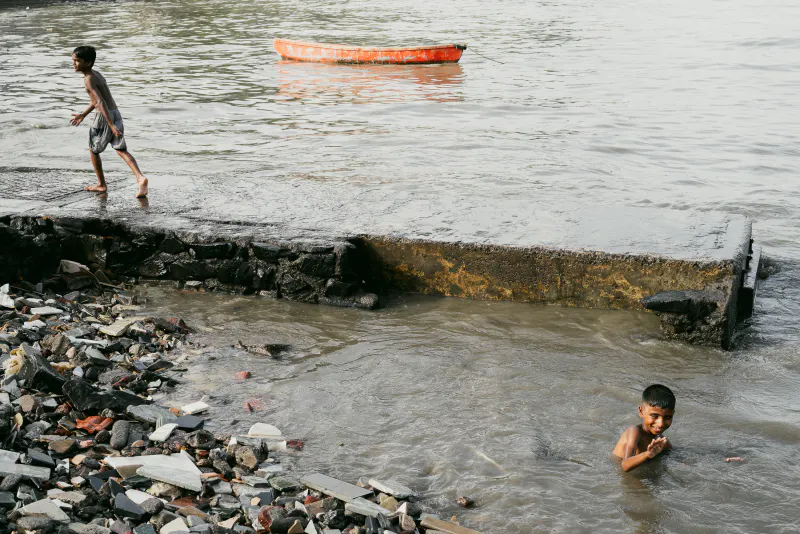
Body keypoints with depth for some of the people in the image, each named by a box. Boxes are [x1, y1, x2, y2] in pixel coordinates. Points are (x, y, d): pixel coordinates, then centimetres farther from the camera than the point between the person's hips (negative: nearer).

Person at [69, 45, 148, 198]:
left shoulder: (88, 79, -14)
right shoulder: (97, 75, 14)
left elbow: (100, 102, -24)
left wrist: (111, 125, -30)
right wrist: (83, 114, 37)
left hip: (105, 116, -8)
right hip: (116, 114, 8)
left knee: (93, 150, 13)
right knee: (121, 150, 3)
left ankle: (101, 184, 23)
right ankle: (140, 178, -18)